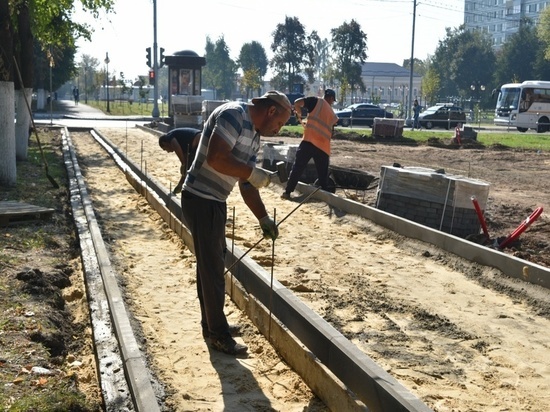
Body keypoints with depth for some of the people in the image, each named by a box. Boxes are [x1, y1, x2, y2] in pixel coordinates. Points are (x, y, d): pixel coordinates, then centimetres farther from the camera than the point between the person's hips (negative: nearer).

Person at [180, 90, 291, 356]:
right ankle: (218, 334, 11)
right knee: (212, 269, -1)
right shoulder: (234, 115, -16)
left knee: (211, 265, 19)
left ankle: (211, 325, 34)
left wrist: (263, 218, 9)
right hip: (201, 201, -10)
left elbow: (246, 184, 14)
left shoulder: (254, 136, 13)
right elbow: (215, 158, -28)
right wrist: (254, 173, -21)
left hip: (214, 202, 10)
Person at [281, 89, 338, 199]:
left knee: (297, 167, 3)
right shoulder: (333, 115, 22)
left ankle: (287, 192, 3)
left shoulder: (317, 101, 9)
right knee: (323, 174, 14)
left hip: (309, 141, -3)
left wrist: (299, 115, 14)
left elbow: (297, 103, -3)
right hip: (324, 146, 3)